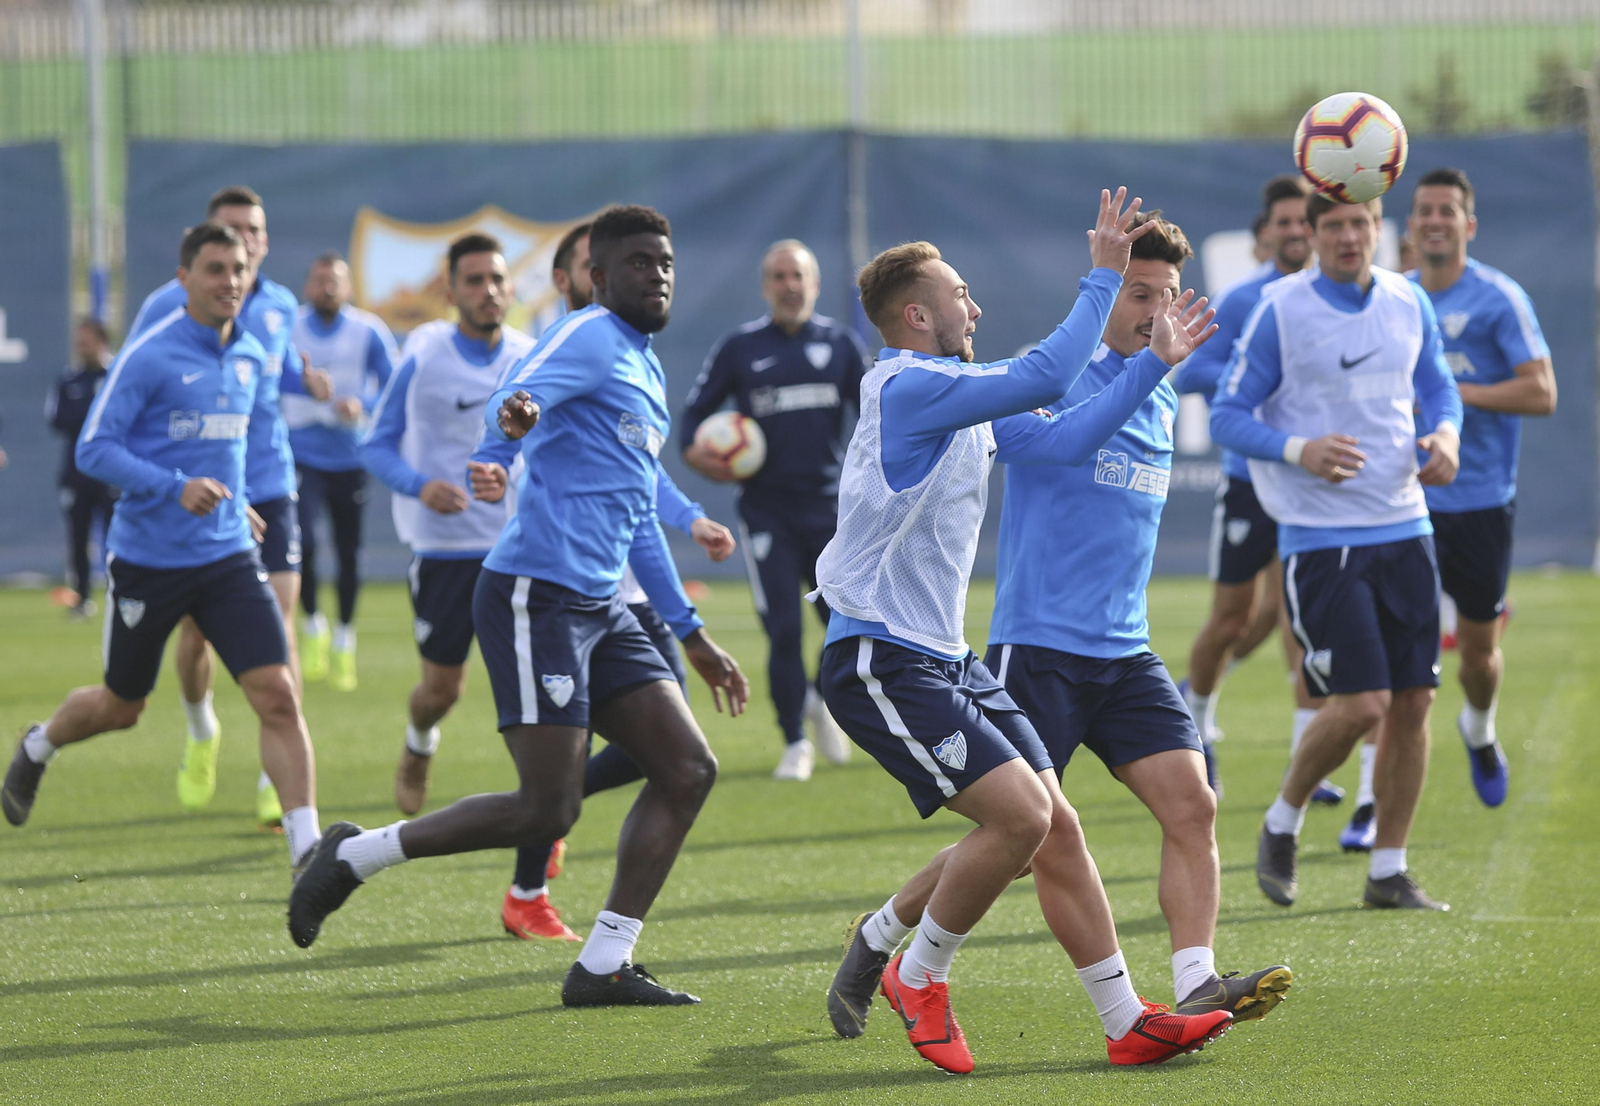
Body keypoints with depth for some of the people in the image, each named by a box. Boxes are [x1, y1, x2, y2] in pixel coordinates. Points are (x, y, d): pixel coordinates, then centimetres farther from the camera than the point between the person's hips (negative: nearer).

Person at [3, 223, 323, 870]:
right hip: (147, 559, -4)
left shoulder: (251, 359, 7)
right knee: (120, 708, 13)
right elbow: (94, 450, -16)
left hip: (228, 555, 4)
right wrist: (175, 487, -26)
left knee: (277, 695, -13)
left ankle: (307, 848, -12)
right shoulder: (148, 356, -14)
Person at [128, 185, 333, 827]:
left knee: (277, 626, -9)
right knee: (195, 629, 7)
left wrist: (308, 381, 3)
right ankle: (201, 734, 39)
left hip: (267, 488, 2)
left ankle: (277, 779, -5)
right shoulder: (168, 308, -6)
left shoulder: (280, 307, 5)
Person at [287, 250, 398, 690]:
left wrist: (362, 404, -21)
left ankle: (344, 638, 24)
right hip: (302, 453, -1)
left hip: (350, 457, 1)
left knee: (349, 552, 5)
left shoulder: (369, 332, -3)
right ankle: (314, 626, 3)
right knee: (302, 541, -18)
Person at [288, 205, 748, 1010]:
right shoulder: (588, 339, -6)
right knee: (547, 810, -12)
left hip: (600, 609, 9)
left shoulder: (646, 374, 22)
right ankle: (357, 856, 4)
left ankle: (604, 966, 3)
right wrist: (517, 412, -51)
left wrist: (693, 640, 31)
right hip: (536, 596, -9)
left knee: (688, 768, -1)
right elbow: (507, 404, -26)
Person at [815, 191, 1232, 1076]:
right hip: (879, 661, -10)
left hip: (944, 659, 10)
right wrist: (1102, 277, -16)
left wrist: (1156, 364, 17)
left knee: (1053, 832, 3)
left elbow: (1065, 434, 22)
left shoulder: (963, 406, 15)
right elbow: (1043, 379, -22)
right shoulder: (908, 388, -15)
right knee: (1021, 812, -19)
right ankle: (917, 977, 0)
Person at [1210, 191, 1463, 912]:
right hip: (1320, 536, -5)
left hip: (1403, 528, 5)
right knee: (1360, 703, -13)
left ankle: (1388, 872, 14)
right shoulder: (1279, 311, -7)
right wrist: (1299, 451, -23)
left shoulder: (1409, 303, 7)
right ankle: (1282, 824, 13)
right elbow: (1227, 416, -5)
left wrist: (1446, 433, -2)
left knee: (1412, 702, 3)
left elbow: (1438, 388, 21)